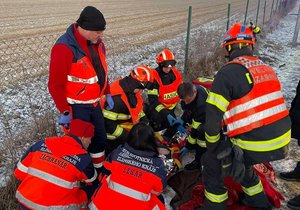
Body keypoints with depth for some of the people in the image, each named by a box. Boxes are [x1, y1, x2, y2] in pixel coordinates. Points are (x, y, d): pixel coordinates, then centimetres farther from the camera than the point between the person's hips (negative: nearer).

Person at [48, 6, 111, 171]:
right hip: (76, 107, -8)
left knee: (100, 140, 19)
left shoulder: (97, 44, 3)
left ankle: (100, 171, 41)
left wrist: (107, 93, 15)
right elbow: (56, 85, -20)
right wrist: (64, 111, -18)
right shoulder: (64, 48, -23)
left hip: (94, 104, 8)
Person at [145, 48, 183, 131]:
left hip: (171, 108, 4)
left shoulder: (176, 74, -6)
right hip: (158, 108, -4)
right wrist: (164, 113, -36)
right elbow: (153, 100, -27)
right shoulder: (154, 77, -23)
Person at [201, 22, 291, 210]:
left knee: (213, 163, 13)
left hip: (254, 145, -8)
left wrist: (212, 145, 0)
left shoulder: (228, 73, -14)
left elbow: (213, 114, -16)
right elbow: (269, 105, 16)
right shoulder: (268, 69, 10)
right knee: (240, 162, 33)